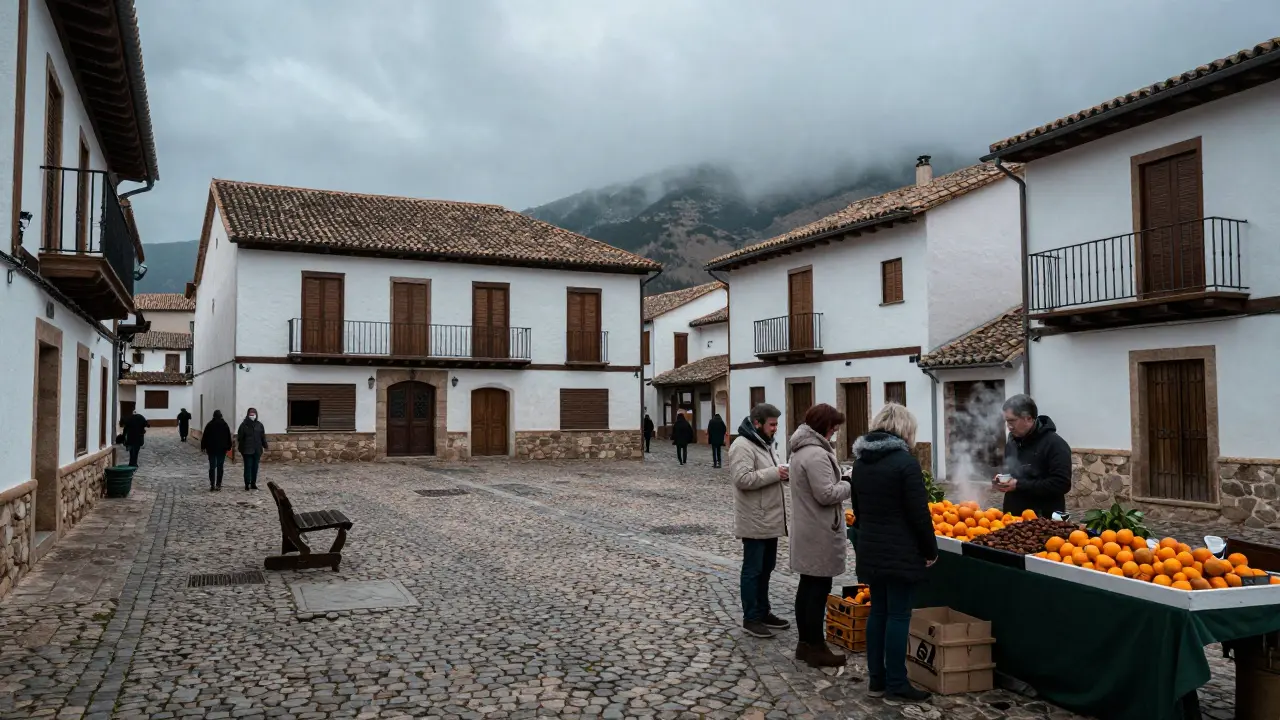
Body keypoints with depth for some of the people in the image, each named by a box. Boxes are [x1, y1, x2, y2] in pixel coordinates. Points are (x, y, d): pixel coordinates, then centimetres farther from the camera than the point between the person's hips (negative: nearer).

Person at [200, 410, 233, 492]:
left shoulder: (209, 425, -3)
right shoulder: (225, 425, 0)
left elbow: (204, 437, -2)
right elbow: (229, 437, 4)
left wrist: (203, 447, 5)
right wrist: (228, 447, 10)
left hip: (211, 449, -1)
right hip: (222, 449, 1)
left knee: (212, 467, 4)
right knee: (220, 467, 4)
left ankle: (212, 484, -3)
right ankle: (218, 485, 1)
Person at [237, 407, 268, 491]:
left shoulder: (259, 425, 6)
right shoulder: (244, 425, -3)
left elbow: (263, 437, 9)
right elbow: (240, 438, -2)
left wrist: (264, 446, 7)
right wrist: (240, 449, -5)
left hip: (257, 450, 3)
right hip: (247, 450, -3)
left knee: (255, 467, 7)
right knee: (248, 467, -2)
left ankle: (253, 483, 15)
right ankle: (247, 484, 3)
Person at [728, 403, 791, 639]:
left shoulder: (764, 443, 15)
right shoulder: (743, 446, -18)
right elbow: (743, 478, -28)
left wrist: (782, 473, 4)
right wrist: (774, 473, -24)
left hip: (769, 520, 10)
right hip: (755, 522, -10)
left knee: (766, 569, 17)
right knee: (753, 570, 0)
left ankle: (763, 612, 28)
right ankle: (751, 619, 8)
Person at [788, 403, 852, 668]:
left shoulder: (801, 449, 12)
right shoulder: (816, 454, -21)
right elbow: (826, 495, -24)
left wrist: (840, 480, 7)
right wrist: (849, 485, -8)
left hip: (806, 529, 10)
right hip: (820, 533, -10)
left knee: (807, 586, 15)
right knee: (819, 589, -2)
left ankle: (805, 643, 23)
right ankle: (816, 648, 6)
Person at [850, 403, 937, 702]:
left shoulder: (861, 461, 8)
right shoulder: (905, 461, -15)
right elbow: (919, 513, -15)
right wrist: (931, 549, -4)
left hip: (871, 551, 7)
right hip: (901, 552, -7)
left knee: (878, 611, 13)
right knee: (898, 615, 0)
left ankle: (876, 678, 18)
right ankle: (896, 683, 6)